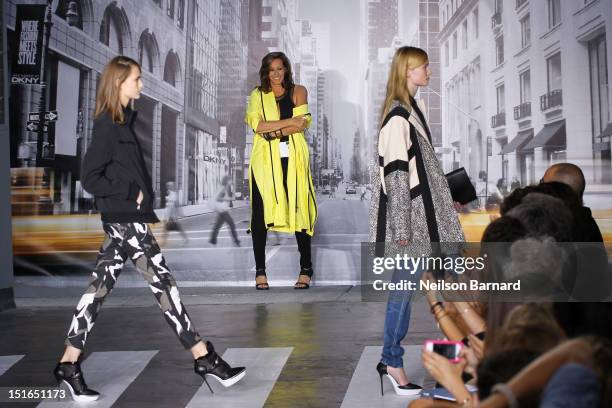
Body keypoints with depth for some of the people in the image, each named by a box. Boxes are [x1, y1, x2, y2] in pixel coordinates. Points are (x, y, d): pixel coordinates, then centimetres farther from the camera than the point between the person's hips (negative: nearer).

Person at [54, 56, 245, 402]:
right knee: (164, 284, -5)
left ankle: (69, 364, 18)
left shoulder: (120, 121, 13)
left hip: (122, 220, 9)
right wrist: (132, 192, -14)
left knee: (100, 287, 10)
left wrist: (141, 197, 11)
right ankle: (204, 358, 3)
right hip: (127, 220, -9)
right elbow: (90, 179, -17)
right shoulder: (108, 125, -14)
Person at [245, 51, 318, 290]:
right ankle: (260, 271, 6)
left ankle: (306, 269, 8)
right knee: (260, 213, -3)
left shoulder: (298, 91, 10)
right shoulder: (257, 95, 12)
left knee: (298, 210, -3)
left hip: (292, 158, -1)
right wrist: (289, 122, -11)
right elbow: (256, 124, -5)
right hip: (265, 159, 1)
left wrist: (272, 132, -11)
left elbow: (302, 124, -4)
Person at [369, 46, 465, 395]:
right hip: (405, 214, -9)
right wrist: (403, 232, -20)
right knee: (404, 287, 0)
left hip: (421, 212, 9)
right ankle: (393, 362, 14)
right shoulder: (398, 116, -16)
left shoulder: (415, 109, 13)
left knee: (406, 286, 12)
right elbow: (396, 176, -19)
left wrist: (446, 199, 24)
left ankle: (391, 359, 23)